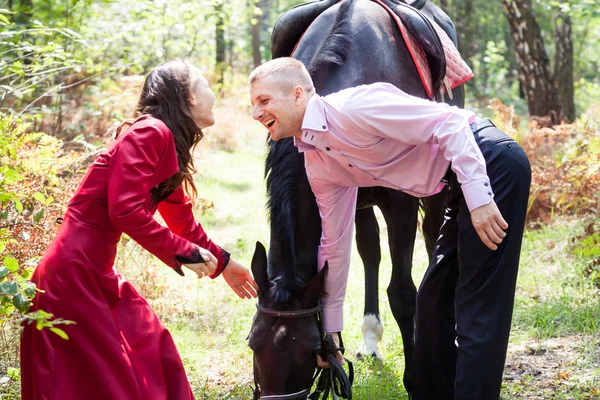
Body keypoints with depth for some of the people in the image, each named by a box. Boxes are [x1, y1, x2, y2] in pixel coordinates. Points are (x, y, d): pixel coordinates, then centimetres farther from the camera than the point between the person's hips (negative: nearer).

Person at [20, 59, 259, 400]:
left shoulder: (169, 146, 15)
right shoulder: (150, 133, -14)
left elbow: (183, 221, 28)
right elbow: (125, 211, -22)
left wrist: (223, 263, 38)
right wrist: (185, 253, -13)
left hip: (98, 276, 10)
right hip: (75, 273, -10)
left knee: (152, 355, 16)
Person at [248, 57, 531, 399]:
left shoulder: (352, 107, -19)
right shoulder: (317, 164, 9)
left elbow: (450, 122, -21)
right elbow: (335, 242, 18)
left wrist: (478, 197, -25)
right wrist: (329, 327, 23)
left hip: (492, 165, -10)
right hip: (465, 188, 10)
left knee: (478, 307, -7)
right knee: (434, 300, 18)